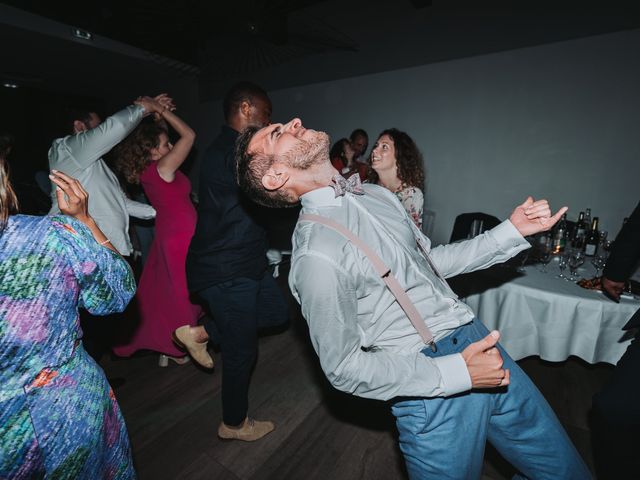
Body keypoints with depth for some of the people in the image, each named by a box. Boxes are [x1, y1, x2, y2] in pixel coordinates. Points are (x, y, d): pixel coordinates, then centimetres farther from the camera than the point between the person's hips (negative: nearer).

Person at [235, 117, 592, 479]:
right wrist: (456, 373, -18)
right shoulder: (315, 254, -22)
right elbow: (344, 367, -15)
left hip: (477, 338, 7)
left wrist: (512, 230, 7)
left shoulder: (376, 194, 4)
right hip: (435, 392, -7)